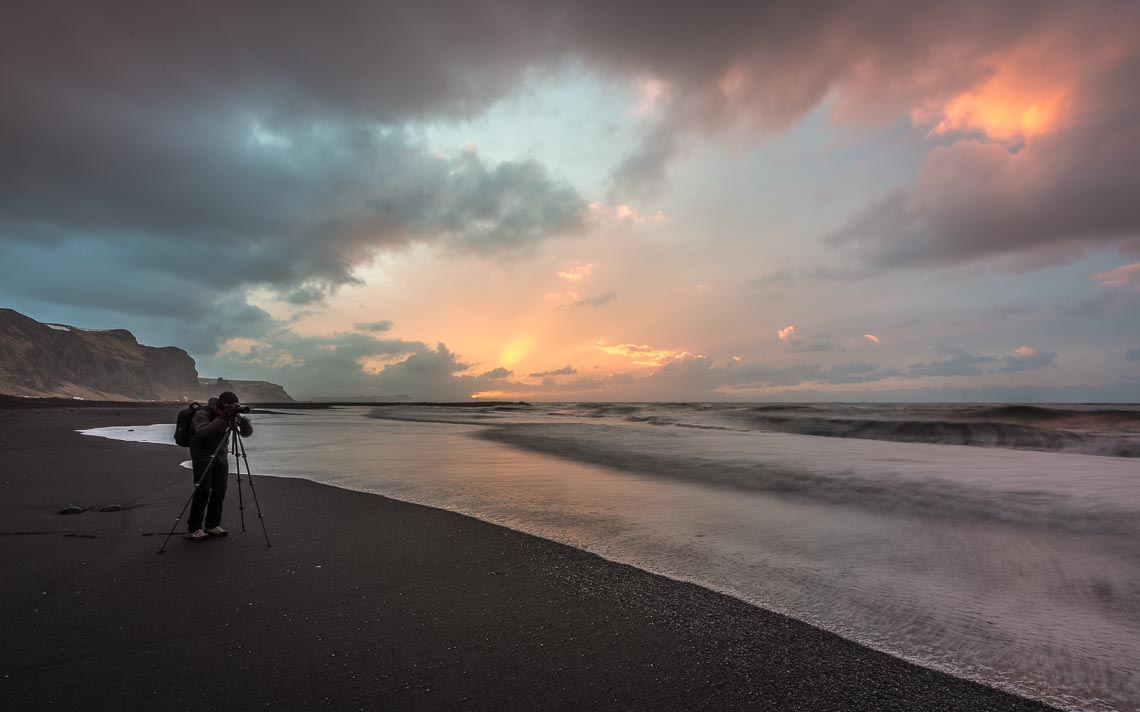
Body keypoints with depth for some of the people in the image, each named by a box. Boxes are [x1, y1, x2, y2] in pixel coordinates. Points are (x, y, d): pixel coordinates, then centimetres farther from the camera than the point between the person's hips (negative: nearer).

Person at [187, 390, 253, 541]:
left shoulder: (231, 415, -1)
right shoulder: (202, 413, -16)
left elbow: (247, 433, -4)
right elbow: (203, 432, -35)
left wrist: (243, 420, -24)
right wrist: (222, 419, -41)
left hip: (221, 456, 5)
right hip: (203, 456, -5)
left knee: (219, 491, 1)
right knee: (203, 491, -9)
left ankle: (212, 525, 12)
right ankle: (194, 528, 2)